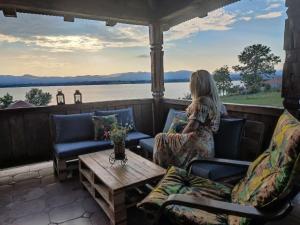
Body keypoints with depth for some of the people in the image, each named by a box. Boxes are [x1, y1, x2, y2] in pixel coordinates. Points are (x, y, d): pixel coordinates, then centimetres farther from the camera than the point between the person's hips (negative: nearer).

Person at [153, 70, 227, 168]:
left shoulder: (201, 101, -18)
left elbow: (193, 126, -22)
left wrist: (181, 135, -3)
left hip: (198, 144, -10)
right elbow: (224, 112, 26)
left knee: (160, 138, 2)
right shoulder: (215, 100, 9)